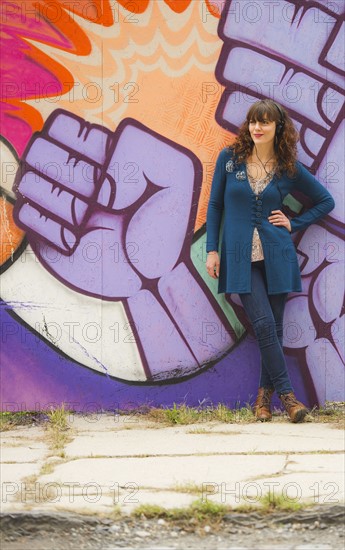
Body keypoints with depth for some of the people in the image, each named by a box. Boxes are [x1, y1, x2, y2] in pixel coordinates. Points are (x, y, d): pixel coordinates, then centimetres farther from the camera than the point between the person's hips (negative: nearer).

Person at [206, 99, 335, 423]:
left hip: (275, 256, 1)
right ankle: (285, 392, -2)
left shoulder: (289, 168, 3)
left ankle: (264, 394, 16)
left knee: (274, 326, 3)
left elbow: (326, 201, 14)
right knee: (263, 323, -12)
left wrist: (294, 224, 4)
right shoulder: (229, 158, 3)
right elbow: (215, 204, 7)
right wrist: (212, 250, 1)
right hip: (240, 256, -1)